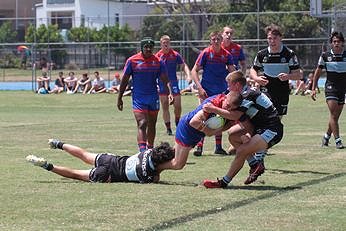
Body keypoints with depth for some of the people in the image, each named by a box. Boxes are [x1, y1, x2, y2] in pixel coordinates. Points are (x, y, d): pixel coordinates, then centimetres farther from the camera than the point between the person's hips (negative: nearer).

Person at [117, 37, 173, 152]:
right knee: (142, 124, -17)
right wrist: (119, 98, 2)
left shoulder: (158, 61, 1)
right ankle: (142, 152, -26)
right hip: (138, 98, -3)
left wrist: (170, 93, -14)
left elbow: (165, 80, 2)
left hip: (153, 98, 4)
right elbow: (124, 80, 2)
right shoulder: (132, 60, -4)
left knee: (152, 125, 14)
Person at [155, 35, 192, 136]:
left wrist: (188, 75, -11)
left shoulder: (175, 55, 2)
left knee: (178, 105, -3)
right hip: (162, 83, 0)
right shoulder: (158, 56, 2)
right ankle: (168, 128, 5)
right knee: (165, 106, 0)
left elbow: (184, 66, 4)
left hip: (173, 81, 0)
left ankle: (177, 123, 22)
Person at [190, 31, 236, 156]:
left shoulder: (227, 55, 1)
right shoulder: (206, 53, -6)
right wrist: (199, 87, -15)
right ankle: (199, 146, -5)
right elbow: (194, 71, -5)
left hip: (221, 91, 3)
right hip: (206, 91, -3)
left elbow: (232, 72, 5)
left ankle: (218, 147, 17)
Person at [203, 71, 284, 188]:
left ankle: (224, 182, -11)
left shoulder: (249, 95, -17)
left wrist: (214, 109, -26)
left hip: (272, 131, -11)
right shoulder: (247, 93, 15)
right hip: (262, 128, 11)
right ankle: (256, 165, 7)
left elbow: (235, 116, -28)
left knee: (241, 151, -18)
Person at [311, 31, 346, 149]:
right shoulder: (325, 56, -1)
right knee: (333, 114, -15)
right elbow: (318, 72, 8)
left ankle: (327, 136, 28)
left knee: (336, 116, 7)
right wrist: (313, 89, 5)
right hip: (331, 86, -2)